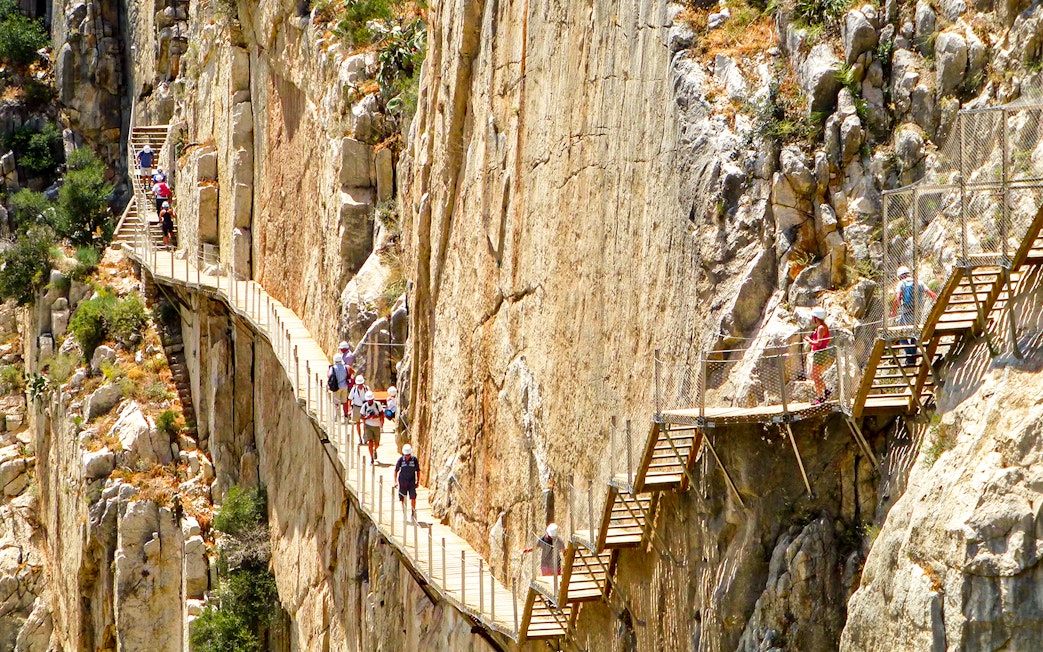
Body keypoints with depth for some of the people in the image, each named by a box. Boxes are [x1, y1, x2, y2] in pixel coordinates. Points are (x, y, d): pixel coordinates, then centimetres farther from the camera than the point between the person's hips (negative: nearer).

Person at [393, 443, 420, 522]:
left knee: (413, 498, -11)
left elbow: (418, 471, 5)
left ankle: (413, 513, 1)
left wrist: (417, 482, 6)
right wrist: (395, 482, -1)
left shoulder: (414, 460, -6)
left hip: (411, 481, 0)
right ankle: (404, 514, 18)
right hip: (402, 482, 0)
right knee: (403, 499, 5)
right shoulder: (400, 460, -7)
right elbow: (396, 470, 4)